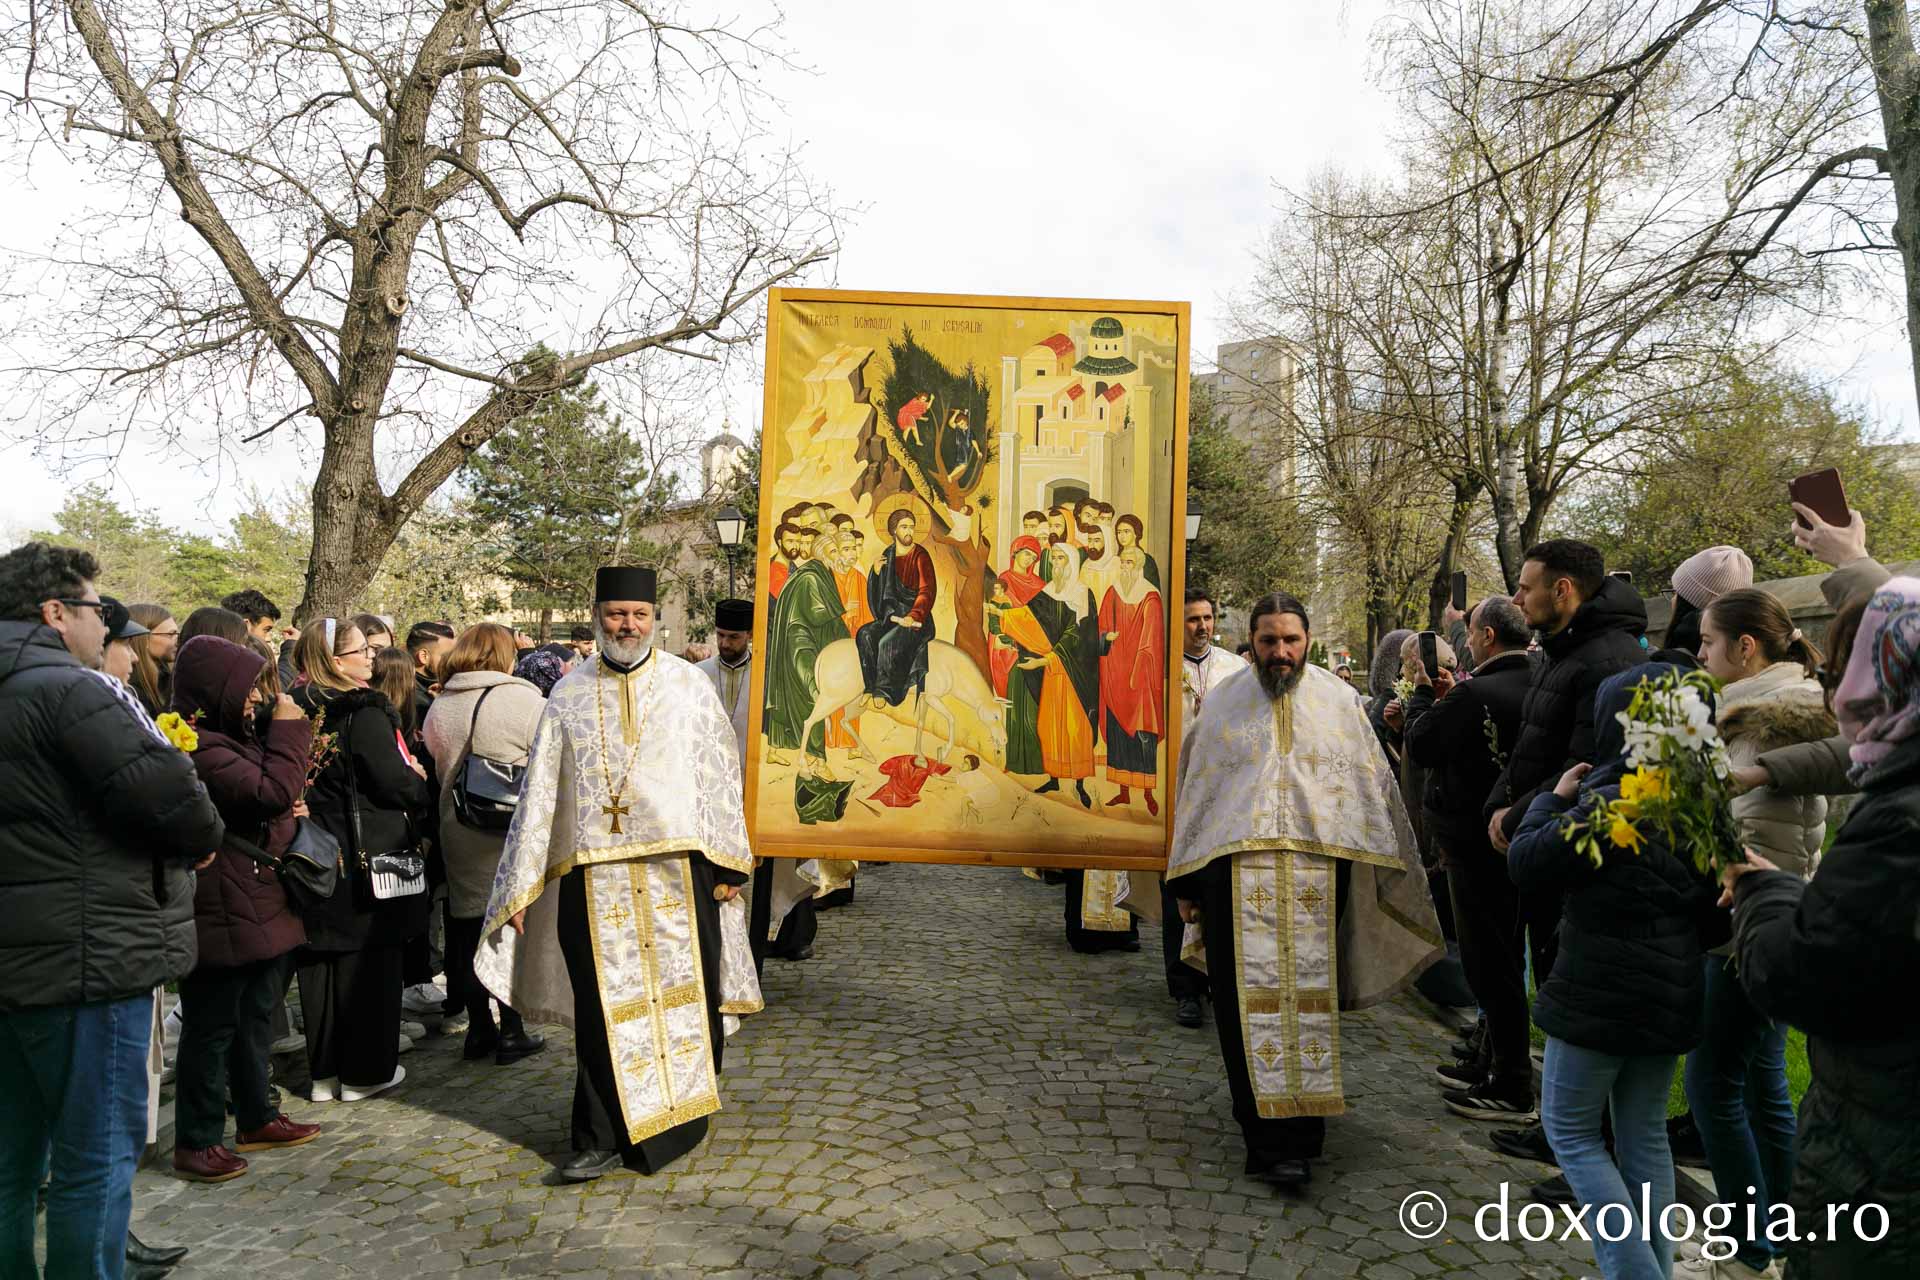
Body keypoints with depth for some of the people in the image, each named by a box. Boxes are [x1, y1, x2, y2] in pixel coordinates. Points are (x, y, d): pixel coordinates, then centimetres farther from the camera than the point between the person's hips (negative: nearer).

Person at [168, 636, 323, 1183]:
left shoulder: (233, 736, 13)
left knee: (254, 1019, 19)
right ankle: (196, 1141, 15)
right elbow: (271, 793, -26)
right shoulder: (198, 744, -19)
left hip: (259, 903, 10)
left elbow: (275, 805, 22)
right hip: (222, 910, -10)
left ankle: (255, 1118, 31)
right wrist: (288, 730, -16)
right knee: (213, 1026, 2)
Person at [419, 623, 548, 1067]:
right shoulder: (524, 701, -15)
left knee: (469, 930, 12)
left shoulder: (438, 708, 6)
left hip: (459, 837, 5)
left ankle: (478, 1029, 22)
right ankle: (510, 1033, 12)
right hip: (513, 836, -5)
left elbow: (439, 765, 17)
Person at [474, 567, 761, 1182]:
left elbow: (720, 773, 3)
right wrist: (519, 888, 6)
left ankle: (681, 1118, 25)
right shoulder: (569, 694, 7)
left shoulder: (688, 684, 3)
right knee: (604, 1008, 5)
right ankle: (603, 1137, 18)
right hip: (594, 874, 1)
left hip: (679, 869, -1)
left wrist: (728, 861, -2)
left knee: (685, 995, 6)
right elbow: (538, 794, 7)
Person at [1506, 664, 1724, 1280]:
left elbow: (1525, 863, -15)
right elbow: (1716, 917, 9)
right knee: (1644, 1133, 19)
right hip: (1671, 995, 8)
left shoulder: (1609, 804, -23)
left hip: (1600, 993, -8)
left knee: (1570, 1129, 9)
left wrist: (1553, 798, -3)